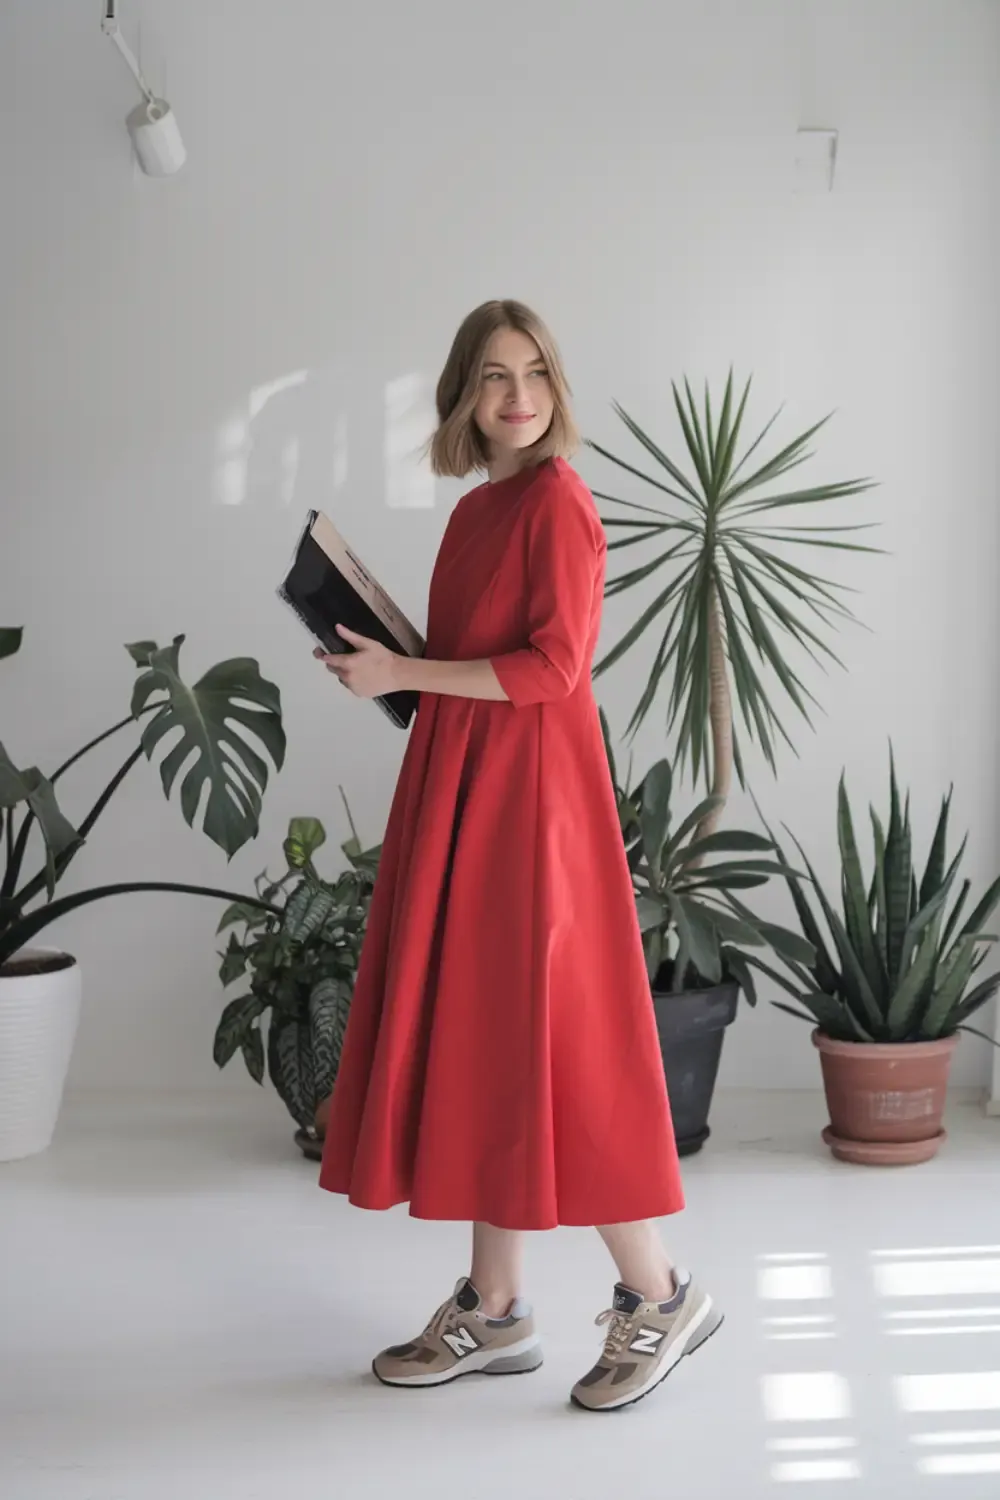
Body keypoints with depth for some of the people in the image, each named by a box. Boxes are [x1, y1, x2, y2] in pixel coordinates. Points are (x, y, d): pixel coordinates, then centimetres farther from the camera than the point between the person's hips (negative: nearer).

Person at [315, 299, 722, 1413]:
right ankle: (494, 1311, 17)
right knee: (475, 1035, 9)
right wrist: (381, 658, 8)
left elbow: (553, 665, -17)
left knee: (538, 1033, -6)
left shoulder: (556, 500, -10)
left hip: (528, 789, -9)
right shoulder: (477, 509, 15)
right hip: (462, 788, 9)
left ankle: (657, 1294, 8)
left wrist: (403, 674, -14)